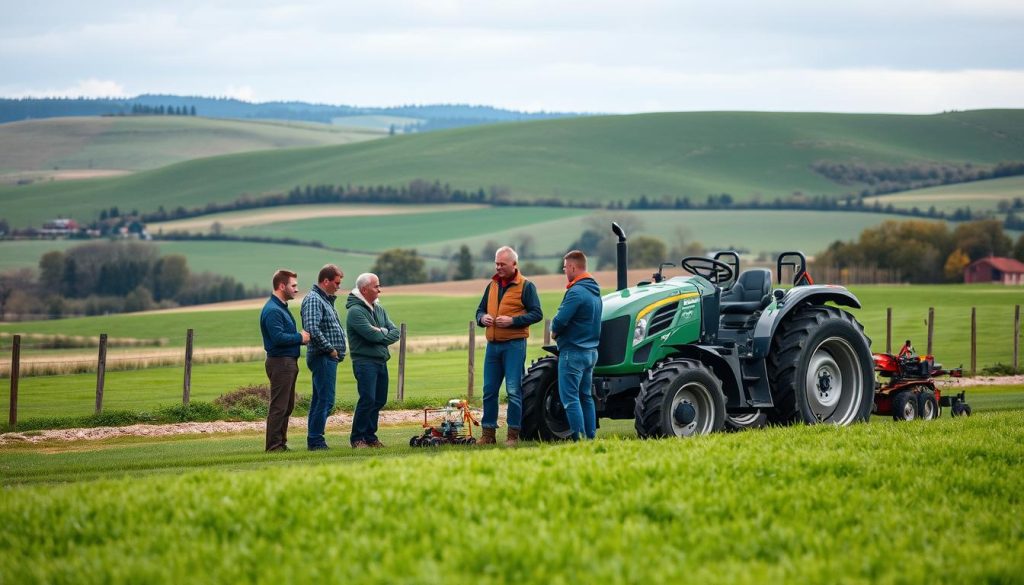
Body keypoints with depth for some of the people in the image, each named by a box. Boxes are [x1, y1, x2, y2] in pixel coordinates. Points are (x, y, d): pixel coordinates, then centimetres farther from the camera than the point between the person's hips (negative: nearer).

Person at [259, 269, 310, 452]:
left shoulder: (282, 308, 17)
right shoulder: (272, 310, -16)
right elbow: (278, 337, -25)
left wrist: (301, 338, 5)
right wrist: (300, 338, -14)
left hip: (289, 362, 10)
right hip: (280, 361, -10)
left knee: (287, 406, 14)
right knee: (279, 406, -7)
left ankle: (281, 443, 19)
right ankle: (274, 445, -4)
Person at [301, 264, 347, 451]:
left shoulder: (325, 300, 20)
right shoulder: (313, 300, -12)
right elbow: (312, 329, -25)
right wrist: (330, 349, -18)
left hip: (329, 358, 11)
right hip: (323, 357, -11)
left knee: (320, 400, 12)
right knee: (325, 400, -11)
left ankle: (314, 440, 16)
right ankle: (316, 440, -10)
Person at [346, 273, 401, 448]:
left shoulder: (379, 309, 16)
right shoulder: (355, 311, -11)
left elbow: (396, 332, 8)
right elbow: (372, 334, -20)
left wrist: (380, 333, -9)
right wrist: (385, 332, -1)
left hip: (381, 360, 8)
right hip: (365, 361, -8)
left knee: (379, 400, 8)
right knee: (368, 399, -13)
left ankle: (370, 436, 17)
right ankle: (357, 439, -6)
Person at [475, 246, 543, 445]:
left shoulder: (525, 286, -2)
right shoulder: (492, 285, 16)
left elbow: (536, 314, -7)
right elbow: (480, 310, 24)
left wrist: (512, 320, -17)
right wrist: (482, 318, 0)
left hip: (514, 344, -6)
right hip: (493, 345, 6)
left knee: (513, 390, -6)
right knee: (489, 390, 6)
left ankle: (513, 434, 0)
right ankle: (488, 433, 13)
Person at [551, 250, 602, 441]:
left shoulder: (576, 292, -18)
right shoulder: (595, 292, 12)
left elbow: (560, 320, -23)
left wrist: (555, 331, -1)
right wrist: (559, 329, 11)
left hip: (573, 352, -9)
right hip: (591, 351, 9)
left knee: (570, 397, -5)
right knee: (585, 397, 14)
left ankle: (579, 438, -9)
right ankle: (591, 437, 14)